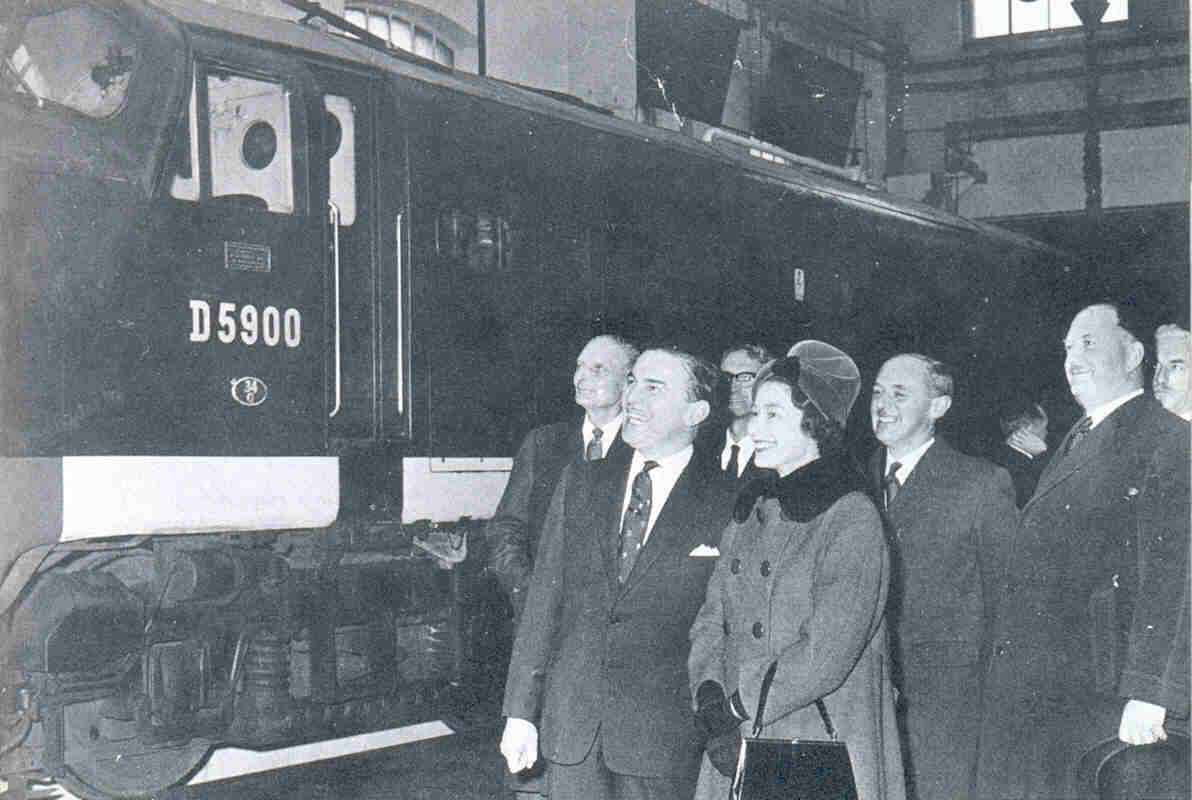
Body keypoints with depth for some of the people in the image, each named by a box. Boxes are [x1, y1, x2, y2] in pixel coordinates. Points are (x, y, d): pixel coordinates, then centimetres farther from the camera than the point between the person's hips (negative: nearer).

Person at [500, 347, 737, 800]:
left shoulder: (725, 505, -5)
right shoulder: (580, 483, 8)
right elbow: (544, 599, 7)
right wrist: (521, 711, 3)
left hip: (664, 738, -3)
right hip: (571, 727, 3)